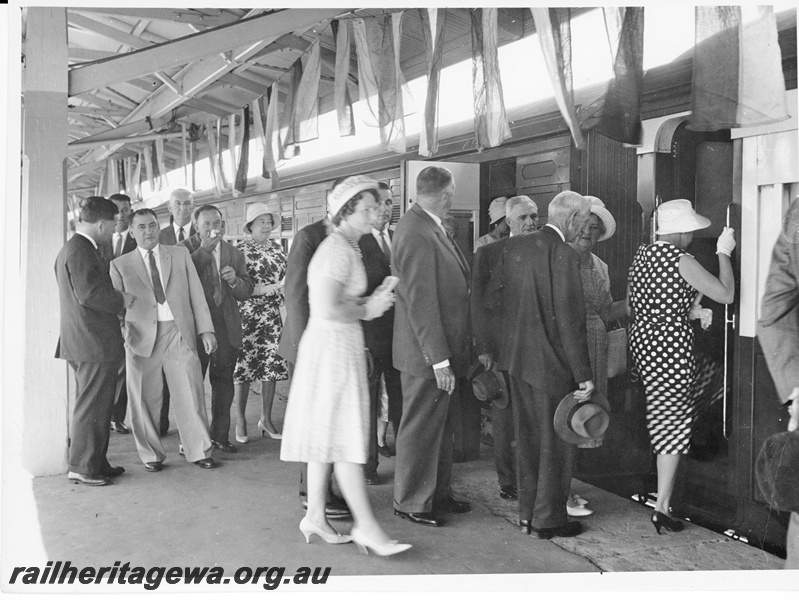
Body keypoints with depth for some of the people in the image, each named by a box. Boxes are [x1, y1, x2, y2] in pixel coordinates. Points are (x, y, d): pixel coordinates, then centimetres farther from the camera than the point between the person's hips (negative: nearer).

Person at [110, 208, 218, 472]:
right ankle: (151, 455, 20)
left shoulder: (180, 254, 13)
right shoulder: (120, 264, 10)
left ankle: (199, 450, 14)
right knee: (145, 400, 5)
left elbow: (196, 293, 10)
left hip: (180, 333, 1)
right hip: (142, 338, 0)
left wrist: (205, 329, 2)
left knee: (190, 395, 1)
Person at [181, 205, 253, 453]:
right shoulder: (184, 249, 1)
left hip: (227, 327, 4)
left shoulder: (235, 254, 12)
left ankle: (220, 435, 20)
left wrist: (235, 280, -9)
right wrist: (204, 249, -17)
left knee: (223, 382, 8)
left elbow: (246, 292, 12)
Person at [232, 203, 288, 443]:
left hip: (273, 317, 4)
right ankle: (241, 421, 13)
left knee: (271, 368, 6)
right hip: (246, 317, -4)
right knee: (243, 368, 0)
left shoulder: (277, 249, 10)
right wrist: (262, 289, -18)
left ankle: (266, 419, 18)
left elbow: (287, 278, 16)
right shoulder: (240, 250, -4)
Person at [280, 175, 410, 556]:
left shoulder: (344, 247, 15)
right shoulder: (338, 250, -17)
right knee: (346, 438, -4)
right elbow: (327, 311, -24)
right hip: (332, 348, -10)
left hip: (339, 347, 10)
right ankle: (366, 526, 4)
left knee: (328, 437, 13)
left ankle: (315, 517, 21)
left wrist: (370, 301, 6)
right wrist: (367, 310, -11)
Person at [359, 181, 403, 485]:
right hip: (369, 334, -5)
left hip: (400, 333, 5)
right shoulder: (355, 242, -8)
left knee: (401, 398, 13)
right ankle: (368, 463, 20)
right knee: (367, 400, 7)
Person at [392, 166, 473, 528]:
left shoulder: (430, 228, 10)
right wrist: (439, 360, -22)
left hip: (446, 349, 10)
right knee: (420, 428, 4)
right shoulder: (416, 235, -21)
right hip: (427, 354, -10)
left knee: (440, 424, 20)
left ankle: (438, 493, 35)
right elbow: (421, 304, -23)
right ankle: (410, 503, 20)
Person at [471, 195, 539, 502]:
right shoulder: (487, 253, 2)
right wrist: (483, 347, -7)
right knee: (504, 415, 5)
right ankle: (508, 481, 18)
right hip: (501, 346, -2)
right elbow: (477, 303, 0)